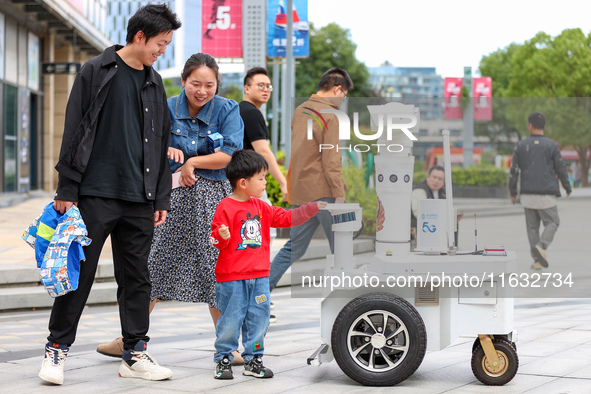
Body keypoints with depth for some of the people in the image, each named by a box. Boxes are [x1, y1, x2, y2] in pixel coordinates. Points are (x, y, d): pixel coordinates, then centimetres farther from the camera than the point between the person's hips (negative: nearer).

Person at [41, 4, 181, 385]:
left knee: (137, 278, 7)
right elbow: (74, 132, -4)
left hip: (139, 199, 5)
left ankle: (135, 353, 15)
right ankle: (57, 348, 9)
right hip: (95, 195, -5)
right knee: (79, 275, -1)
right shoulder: (96, 72, -2)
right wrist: (67, 189, -8)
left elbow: (162, 144, 17)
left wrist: (161, 199, 12)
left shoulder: (154, 83, 14)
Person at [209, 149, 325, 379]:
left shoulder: (260, 207, 12)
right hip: (232, 278, -6)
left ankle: (253, 360, 18)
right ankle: (224, 360, 12)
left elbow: (287, 218, 16)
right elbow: (216, 241, -10)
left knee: (258, 319, 8)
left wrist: (312, 208, 11)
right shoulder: (226, 207, -10)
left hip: (259, 277, 7)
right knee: (230, 319, -1)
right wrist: (221, 237, -33)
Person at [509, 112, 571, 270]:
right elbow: (561, 169, 0)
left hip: (527, 194, 2)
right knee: (552, 222, 8)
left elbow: (513, 171, 3)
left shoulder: (521, 145, 4)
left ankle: (537, 260, 5)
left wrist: (512, 192, 13)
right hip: (546, 193, -2)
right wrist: (567, 187, 16)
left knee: (532, 226, 10)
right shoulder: (552, 146, -2)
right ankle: (541, 246, -18)